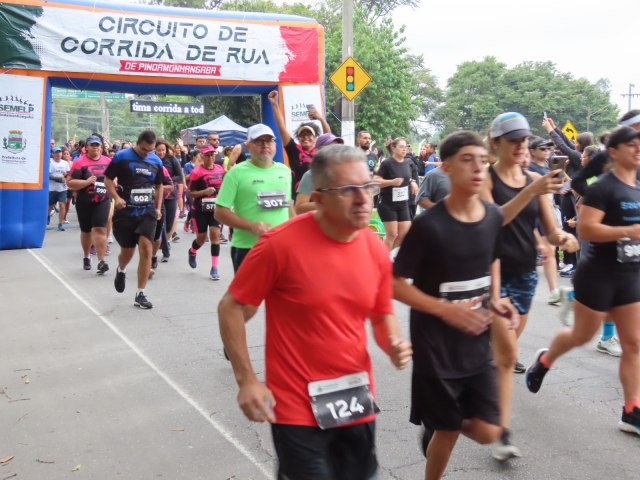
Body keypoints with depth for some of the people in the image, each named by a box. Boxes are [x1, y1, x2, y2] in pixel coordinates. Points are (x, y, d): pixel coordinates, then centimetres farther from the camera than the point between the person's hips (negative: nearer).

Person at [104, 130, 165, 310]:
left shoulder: (156, 161, 6)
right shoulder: (121, 157, -5)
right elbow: (108, 179, -1)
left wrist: (158, 207, 10)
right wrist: (116, 198, -17)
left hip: (147, 211, 2)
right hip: (125, 212, -2)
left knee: (146, 248, -12)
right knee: (127, 250, 7)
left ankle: (140, 294, -3)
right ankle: (121, 271, 46)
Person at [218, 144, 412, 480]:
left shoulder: (377, 250, -3)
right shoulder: (280, 244, -19)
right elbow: (230, 307, -10)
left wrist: (393, 345, -9)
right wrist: (246, 380, -13)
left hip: (357, 403, 6)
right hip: (298, 408, -5)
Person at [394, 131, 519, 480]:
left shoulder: (493, 217, -2)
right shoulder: (428, 225, -18)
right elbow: (395, 284, -13)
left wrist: (495, 301, 0)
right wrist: (446, 309, -21)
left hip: (478, 343, 5)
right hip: (436, 347, -5)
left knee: (487, 433, 5)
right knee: (447, 432, 9)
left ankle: (437, 427, 36)